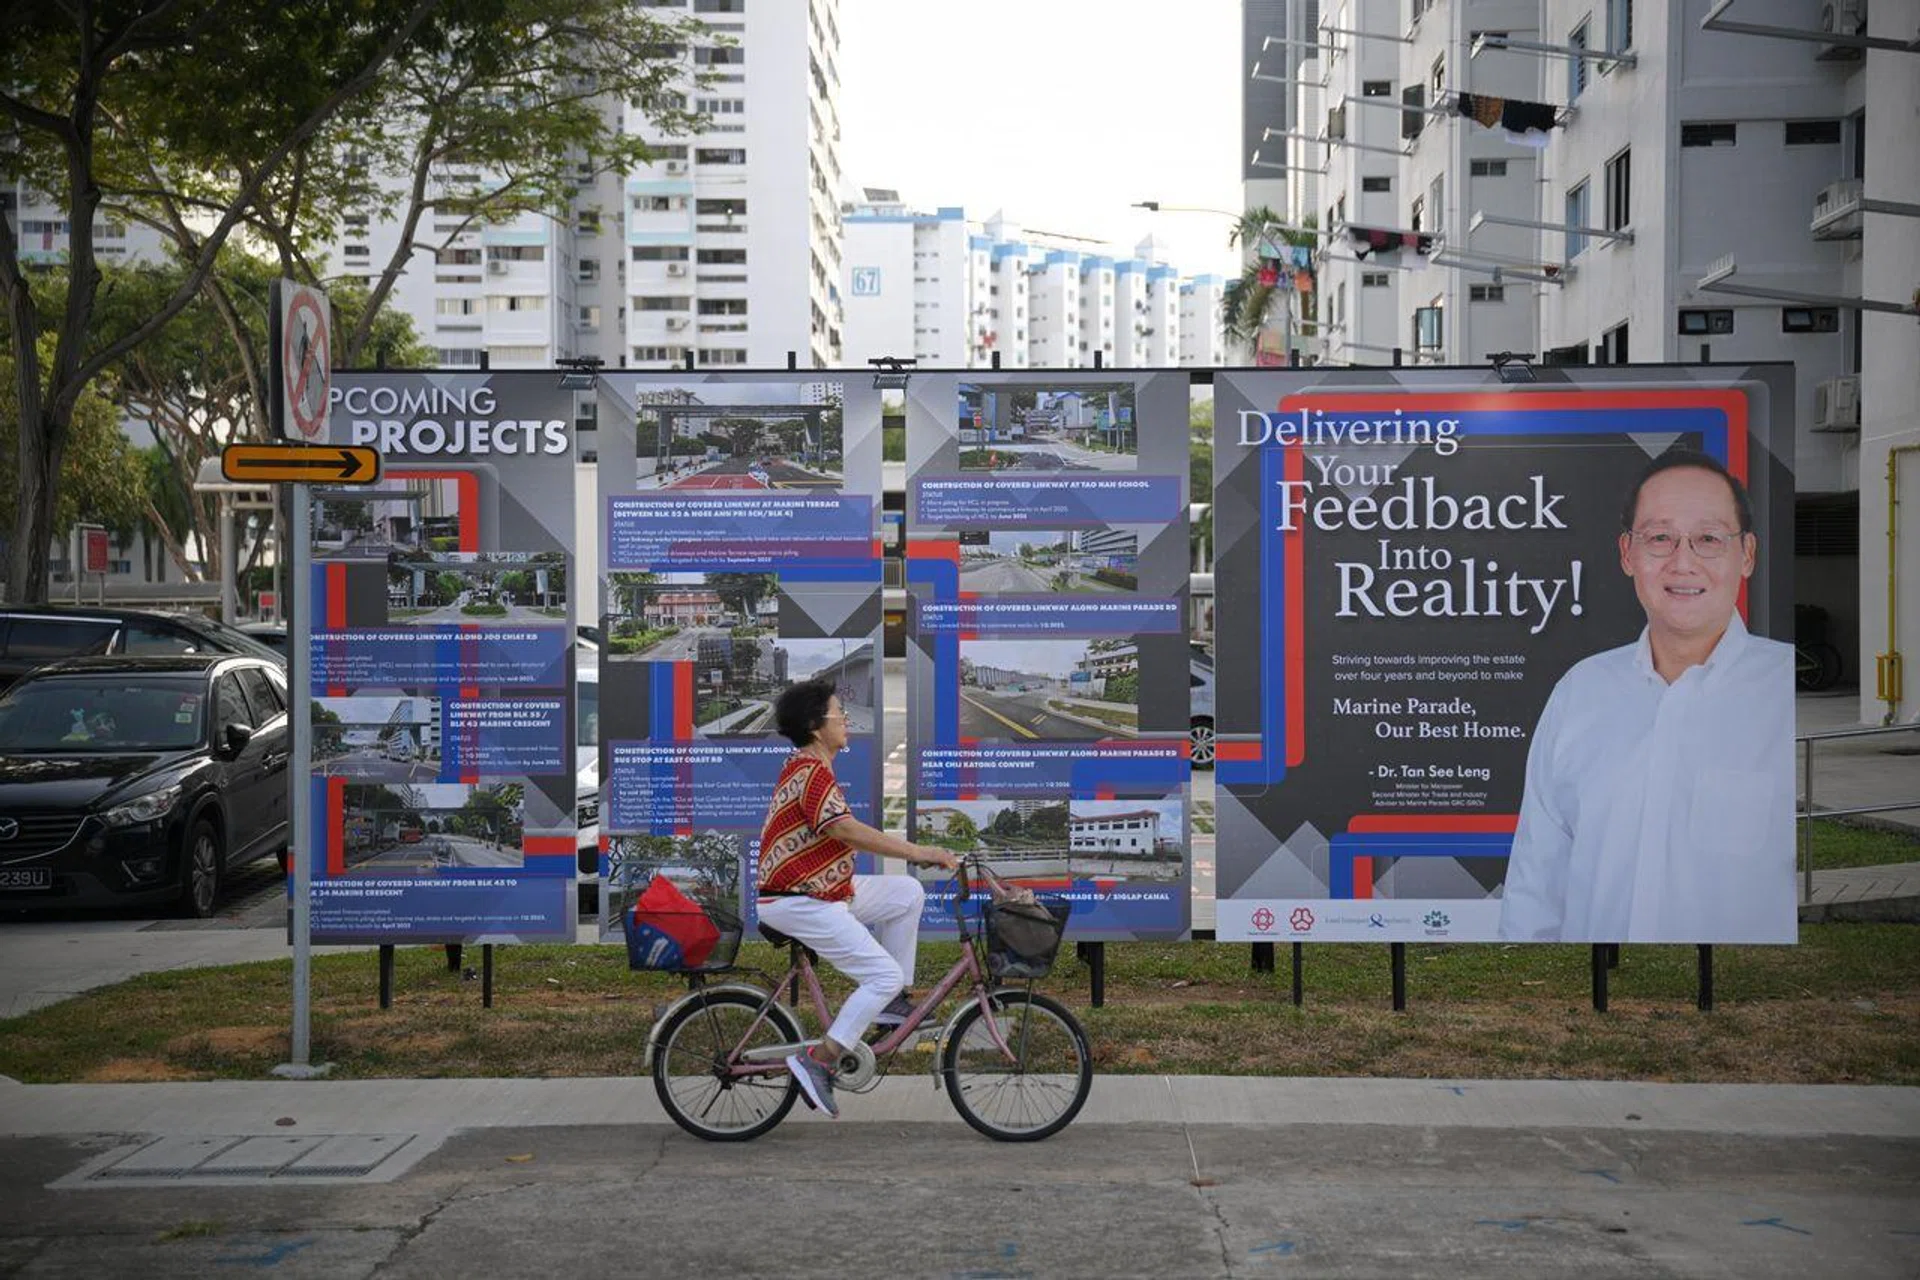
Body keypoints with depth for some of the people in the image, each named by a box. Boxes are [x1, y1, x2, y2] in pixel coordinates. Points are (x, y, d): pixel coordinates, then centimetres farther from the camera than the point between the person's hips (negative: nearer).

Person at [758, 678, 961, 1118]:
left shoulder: (809, 767, 15)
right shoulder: (811, 771, -19)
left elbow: (844, 835, 16)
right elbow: (846, 830, -28)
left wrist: (915, 851, 11)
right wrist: (918, 851, -27)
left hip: (822, 888, 10)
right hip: (797, 901, -10)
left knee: (908, 892, 9)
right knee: (886, 975, -12)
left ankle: (892, 1000, 13)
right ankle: (817, 1061, -10)